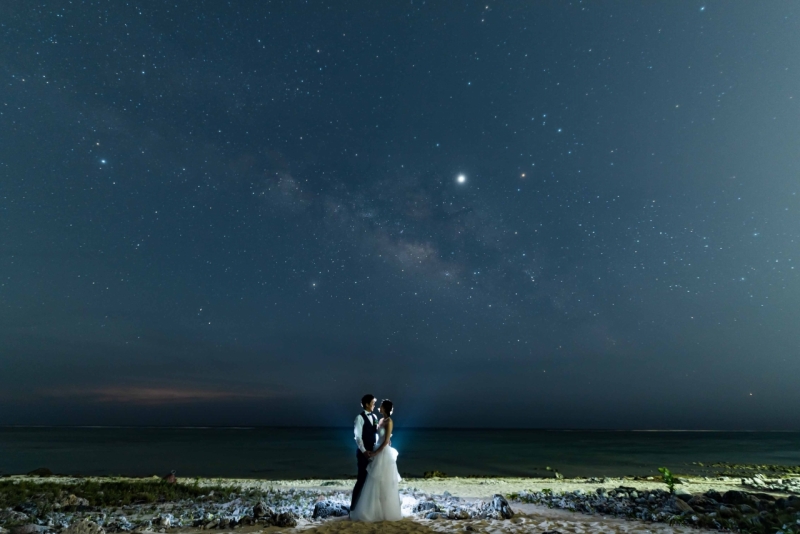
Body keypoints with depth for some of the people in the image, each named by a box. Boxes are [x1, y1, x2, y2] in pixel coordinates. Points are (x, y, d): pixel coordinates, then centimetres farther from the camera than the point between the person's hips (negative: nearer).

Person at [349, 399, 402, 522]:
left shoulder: (389, 421, -16)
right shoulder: (381, 420, 10)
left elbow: (386, 441, -18)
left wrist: (375, 453, -14)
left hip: (385, 454, -9)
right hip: (380, 453, 9)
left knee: (385, 484, 2)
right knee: (377, 483, 14)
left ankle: (387, 512, 14)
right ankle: (379, 510, 24)